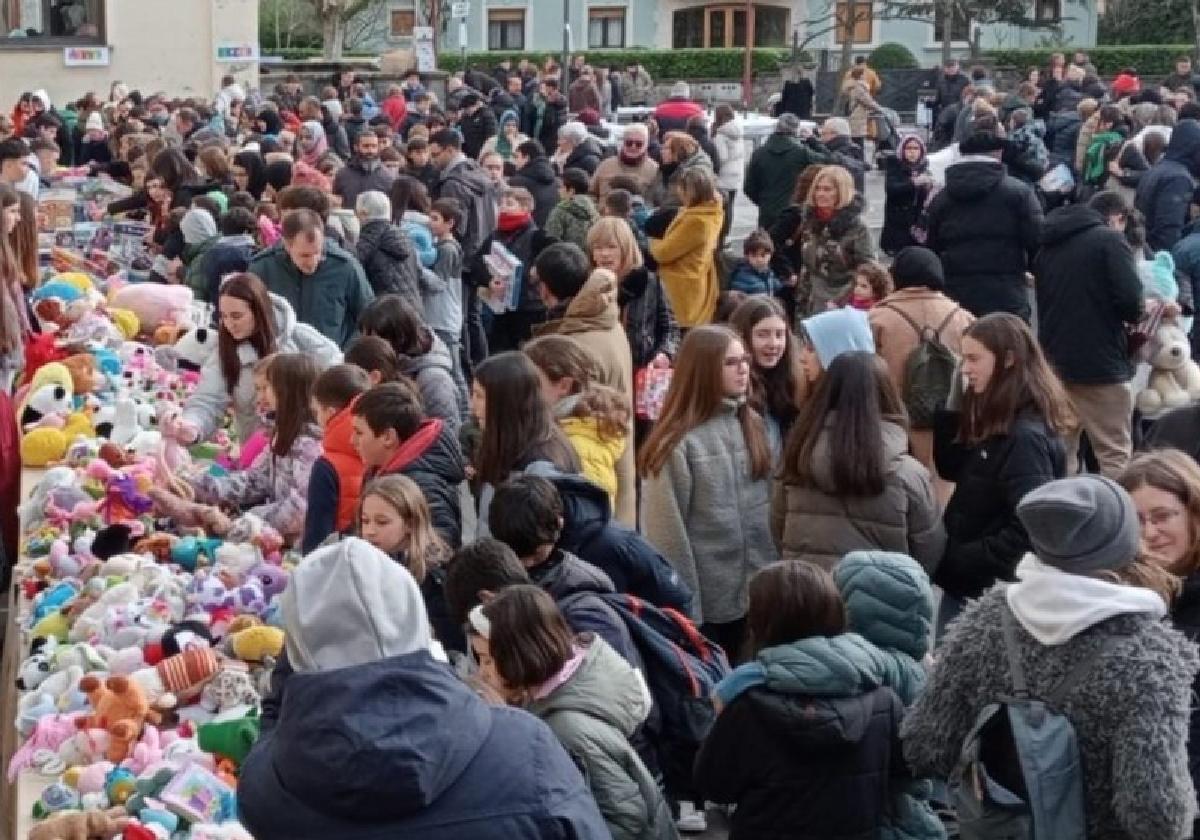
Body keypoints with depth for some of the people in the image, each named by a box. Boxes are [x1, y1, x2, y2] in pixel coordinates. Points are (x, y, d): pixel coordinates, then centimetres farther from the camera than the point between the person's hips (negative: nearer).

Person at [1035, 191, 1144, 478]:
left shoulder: (1049, 245, 15)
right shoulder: (1110, 239, -5)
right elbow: (1130, 300, -16)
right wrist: (1133, 317, 4)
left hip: (1053, 361, 6)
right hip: (1100, 362, -6)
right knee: (1115, 457, -1)